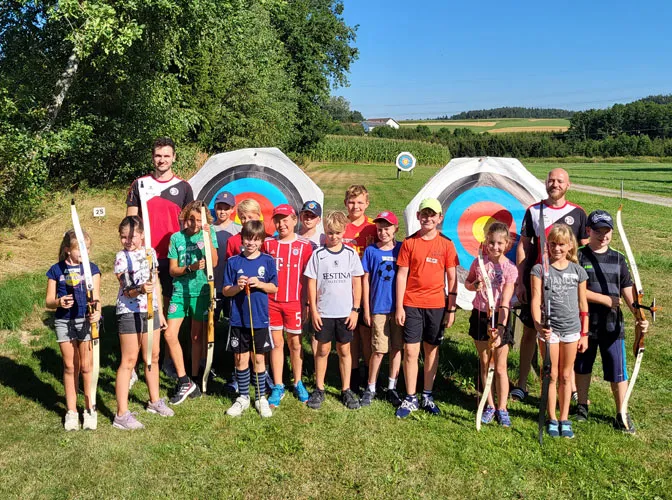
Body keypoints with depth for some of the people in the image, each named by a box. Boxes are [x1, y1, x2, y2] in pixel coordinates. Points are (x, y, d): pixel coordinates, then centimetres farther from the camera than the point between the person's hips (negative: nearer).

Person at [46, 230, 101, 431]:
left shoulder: (91, 268, 0)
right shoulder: (56, 270, 2)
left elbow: (96, 295, -7)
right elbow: (48, 301, 4)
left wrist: (97, 312, -28)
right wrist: (58, 302, -19)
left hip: (86, 321, -1)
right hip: (64, 322, 1)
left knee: (86, 366, 4)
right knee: (70, 367, 10)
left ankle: (90, 409, 17)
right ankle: (71, 411, 22)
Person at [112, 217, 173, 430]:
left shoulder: (150, 253, 5)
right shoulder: (121, 257, -9)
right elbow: (126, 291, -13)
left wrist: (160, 312, 14)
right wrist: (140, 290, -35)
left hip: (150, 311, 5)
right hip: (129, 312, -5)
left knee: (153, 356, 15)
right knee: (128, 361, -3)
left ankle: (154, 401, 32)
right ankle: (122, 414, 2)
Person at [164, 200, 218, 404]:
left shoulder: (209, 234, 0)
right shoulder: (176, 238, 2)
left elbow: (214, 262, -12)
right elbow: (172, 270, 2)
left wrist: (208, 236, -20)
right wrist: (190, 268, -16)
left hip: (201, 291, -1)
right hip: (180, 290, 1)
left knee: (197, 336, 9)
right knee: (170, 334, -9)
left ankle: (194, 379, 23)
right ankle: (184, 382, 1)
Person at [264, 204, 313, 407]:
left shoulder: (304, 245, -2)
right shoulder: (268, 244, 4)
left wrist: (307, 303, -3)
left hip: (294, 302, -1)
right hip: (271, 301, 2)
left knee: (295, 343, 8)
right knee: (276, 343, 7)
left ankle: (298, 383, 26)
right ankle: (278, 387, 18)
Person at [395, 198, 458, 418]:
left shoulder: (446, 244, 1)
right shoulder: (409, 242, 0)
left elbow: (452, 278, 4)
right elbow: (402, 274, 0)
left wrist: (451, 309, 1)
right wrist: (399, 306, -3)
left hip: (436, 305, 1)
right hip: (411, 305, -1)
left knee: (432, 350, 10)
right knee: (410, 352, 0)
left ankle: (427, 396, 24)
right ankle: (410, 398, 12)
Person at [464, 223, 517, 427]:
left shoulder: (510, 268, -11)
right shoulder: (479, 262, -2)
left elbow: (505, 301, -17)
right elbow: (467, 282, 14)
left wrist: (501, 326, -27)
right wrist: (474, 285, -11)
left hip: (499, 318, -3)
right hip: (480, 316, 3)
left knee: (500, 367, 2)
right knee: (484, 363, 12)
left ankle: (502, 408, 17)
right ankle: (490, 406, 24)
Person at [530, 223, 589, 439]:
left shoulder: (577, 271, 3)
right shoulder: (540, 269, -5)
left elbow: (583, 304, 8)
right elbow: (536, 300, -12)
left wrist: (584, 334, 8)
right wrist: (538, 325, -28)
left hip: (572, 329, 2)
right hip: (549, 330, -2)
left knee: (565, 376, 13)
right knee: (552, 375, 8)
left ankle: (564, 419, 25)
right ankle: (552, 419, 22)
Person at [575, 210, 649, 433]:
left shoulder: (618, 259, 5)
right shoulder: (579, 257, -5)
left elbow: (628, 292, 1)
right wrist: (607, 300, -14)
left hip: (612, 325, 2)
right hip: (585, 322, -1)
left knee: (618, 371, 3)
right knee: (582, 366, 14)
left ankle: (622, 415, 17)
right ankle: (582, 406, 32)